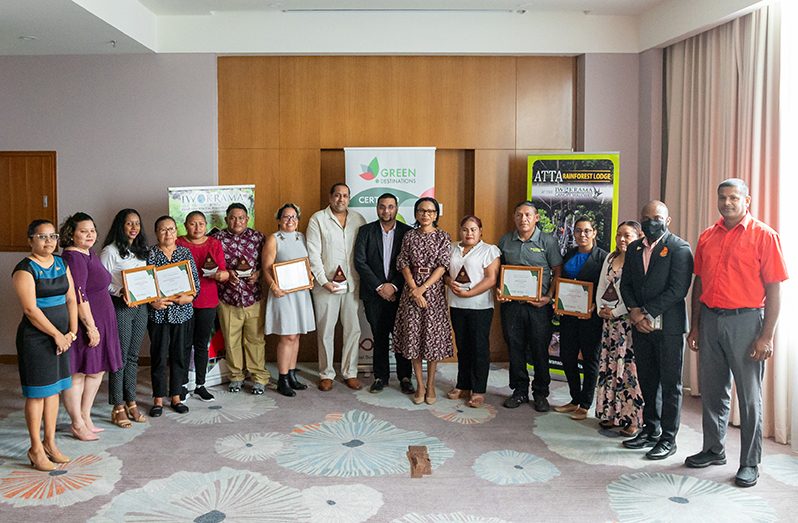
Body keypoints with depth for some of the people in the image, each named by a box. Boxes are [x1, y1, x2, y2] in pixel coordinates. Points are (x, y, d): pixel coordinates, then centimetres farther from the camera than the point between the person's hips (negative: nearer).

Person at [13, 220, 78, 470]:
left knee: (54, 389, 13)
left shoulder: (61, 263, 9)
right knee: (37, 393, 1)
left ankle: (50, 443, 24)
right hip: (35, 337, -6)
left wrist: (72, 332, -1)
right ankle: (36, 449, 13)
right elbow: (30, 310, -17)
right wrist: (57, 335, -14)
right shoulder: (25, 269, -12)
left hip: (61, 337, 7)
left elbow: (71, 299, 9)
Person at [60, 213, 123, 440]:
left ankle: (85, 418, 27)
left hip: (99, 321, 10)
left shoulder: (89, 254, 13)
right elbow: (78, 296, -23)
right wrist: (91, 327, -23)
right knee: (77, 373, 2)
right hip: (84, 323, -10)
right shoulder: (73, 257, -17)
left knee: (97, 371, 15)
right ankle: (77, 424, 13)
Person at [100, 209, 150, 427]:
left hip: (141, 307, 6)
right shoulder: (110, 251, -6)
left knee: (133, 357, 12)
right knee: (120, 357, -1)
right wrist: (119, 292, -23)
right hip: (120, 307, -6)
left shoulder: (142, 250, 14)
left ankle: (131, 403, 20)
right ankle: (118, 408, 8)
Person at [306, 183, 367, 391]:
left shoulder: (358, 219, 8)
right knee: (325, 331, 5)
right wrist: (324, 281, -12)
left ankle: (350, 373, 19)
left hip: (352, 284, 3)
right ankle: (326, 374, 18)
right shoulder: (318, 219, 0)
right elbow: (313, 254, -5)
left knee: (353, 329, 6)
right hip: (326, 285, -2)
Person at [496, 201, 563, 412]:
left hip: (539, 305, -2)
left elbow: (558, 273, 0)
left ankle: (540, 394, 20)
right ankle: (519, 391, 24)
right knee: (515, 349, 9)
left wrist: (549, 297, -11)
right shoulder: (505, 241, 8)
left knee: (540, 350, 5)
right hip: (511, 304, 3)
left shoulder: (548, 241, -1)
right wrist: (498, 290, -2)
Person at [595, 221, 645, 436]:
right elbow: (602, 285, 18)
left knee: (629, 367, -5)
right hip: (609, 320, 8)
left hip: (629, 319, -7)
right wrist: (601, 308, 4)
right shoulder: (610, 258, 14)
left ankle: (633, 419, 3)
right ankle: (610, 413, 19)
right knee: (608, 366, 10)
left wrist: (616, 311, -11)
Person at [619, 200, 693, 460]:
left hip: (668, 325, -6)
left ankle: (668, 439, 12)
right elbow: (626, 284, 10)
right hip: (641, 324, 6)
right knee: (647, 381, 14)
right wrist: (634, 311, -7)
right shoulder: (634, 248, 12)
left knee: (670, 383, 3)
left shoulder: (679, 248, -8)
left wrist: (648, 313, -15)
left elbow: (678, 289, -15)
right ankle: (651, 430, 26)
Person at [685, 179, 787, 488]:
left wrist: (767, 336, -13)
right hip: (710, 319, 5)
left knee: (749, 396, 4)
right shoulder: (707, 237, 9)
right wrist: (695, 326, 11)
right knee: (711, 390, 14)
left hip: (745, 320, -5)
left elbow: (774, 289, -9)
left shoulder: (764, 235, -6)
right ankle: (713, 450, 29)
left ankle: (750, 463, 16)